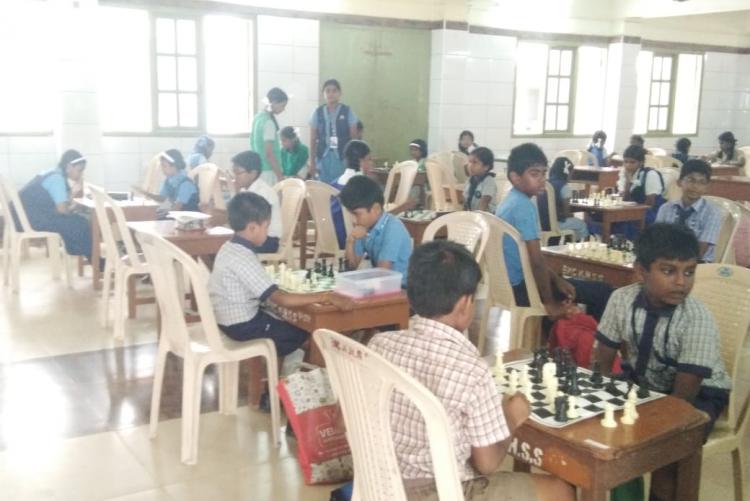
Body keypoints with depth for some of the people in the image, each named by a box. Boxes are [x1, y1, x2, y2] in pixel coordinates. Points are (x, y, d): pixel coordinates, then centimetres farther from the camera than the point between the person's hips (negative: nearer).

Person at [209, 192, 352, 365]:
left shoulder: (230, 248, 2)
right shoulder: (244, 259, -27)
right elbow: (282, 299, -32)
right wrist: (325, 297, -31)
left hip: (231, 317, 9)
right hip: (242, 325, -9)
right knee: (308, 334, 1)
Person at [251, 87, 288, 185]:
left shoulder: (258, 117, 10)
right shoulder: (268, 122, -18)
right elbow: (269, 153, -21)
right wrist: (280, 176, -19)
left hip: (258, 169, 9)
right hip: (269, 171, -9)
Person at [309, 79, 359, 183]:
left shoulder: (347, 112, 1)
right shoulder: (317, 113, 5)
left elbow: (354, 138, 1)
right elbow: (313, 139, 8)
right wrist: (312, 162, 5)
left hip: (343, 158, -2)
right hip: (323, 158, 2)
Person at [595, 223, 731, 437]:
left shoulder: (698, 319, -26)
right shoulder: (621, 299, -17)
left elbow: (684, 395, -24)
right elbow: (603, 361, -5)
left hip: (697, 396, -4)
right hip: (641, 382, 4)